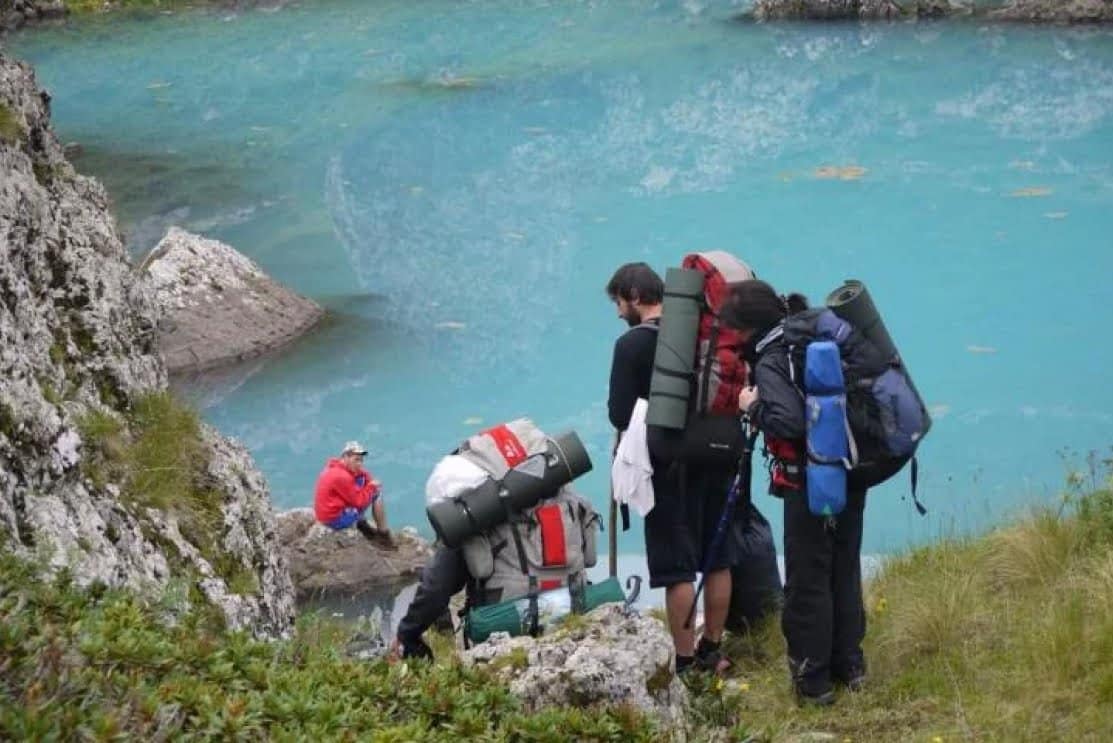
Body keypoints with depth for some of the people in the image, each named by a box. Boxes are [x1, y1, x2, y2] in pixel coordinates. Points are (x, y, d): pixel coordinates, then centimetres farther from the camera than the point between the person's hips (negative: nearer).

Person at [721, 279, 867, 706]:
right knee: (844, 569, 18)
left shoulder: (771, 361, -17)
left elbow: (788, 423, -29)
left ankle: (813, 679, 7)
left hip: (811, 482, -8)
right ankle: (849, 664, 27)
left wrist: (753, 407, -13)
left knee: (808, 580, 2)